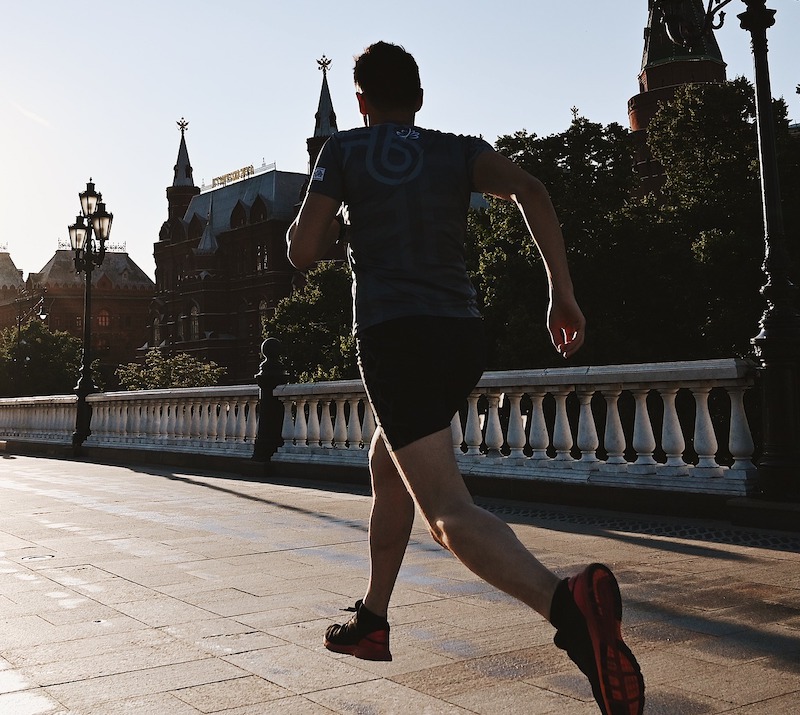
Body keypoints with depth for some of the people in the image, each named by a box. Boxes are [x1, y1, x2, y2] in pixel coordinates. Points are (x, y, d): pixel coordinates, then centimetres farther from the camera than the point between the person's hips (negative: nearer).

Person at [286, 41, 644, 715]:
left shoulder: (345, 149, 8)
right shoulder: (459, 149, 14)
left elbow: (302, 251, 4)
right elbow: (531, 191, -6)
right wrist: (564, 293, -9)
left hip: (393, 337, -5)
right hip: (462, 336, 6)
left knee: (449, 513, -16)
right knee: (387, 467, 27)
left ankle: (567, 603, -43)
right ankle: (372, 620, 36)